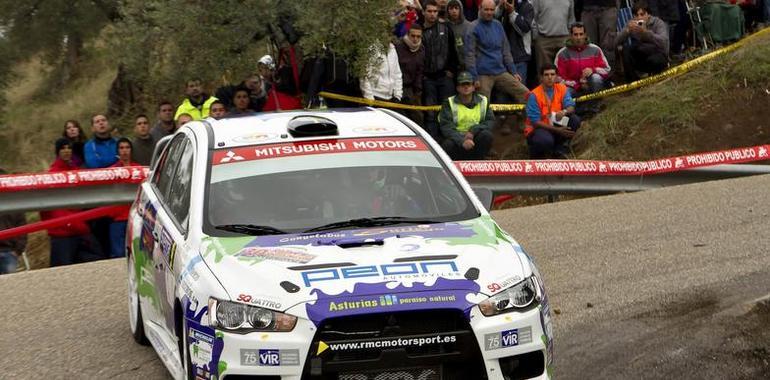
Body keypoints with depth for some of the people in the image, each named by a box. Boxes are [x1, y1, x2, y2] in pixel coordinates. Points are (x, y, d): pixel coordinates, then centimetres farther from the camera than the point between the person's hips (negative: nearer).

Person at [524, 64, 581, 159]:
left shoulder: (562, 89, -4)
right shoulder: (534, 95, -18)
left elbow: (571, 107, -13)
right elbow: (535, 122, -19)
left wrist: (564, 112, -39)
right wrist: (557, 130, -26)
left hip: (555, 125, 5)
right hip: (538, 128, -5)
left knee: (575, 120, -18)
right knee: (546, 140, -38)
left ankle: (559, 147, 3)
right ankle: (536, 152, 1)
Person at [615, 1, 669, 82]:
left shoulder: (658, 23, -12)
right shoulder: (632, 24, -2)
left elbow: (663, 42, -31)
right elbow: (617, 42, -11)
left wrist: (645, 32, -44)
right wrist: (627, 30, -30)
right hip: (641, 61, 4)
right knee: (626, 49, -23)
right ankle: (633, 82, -14)